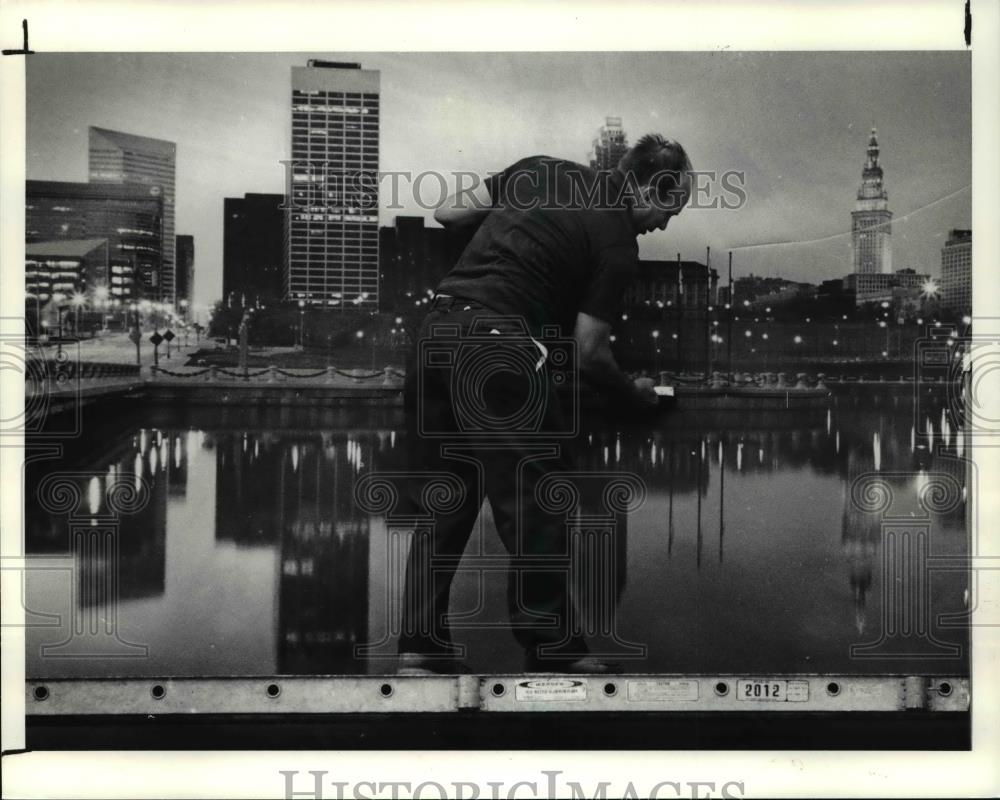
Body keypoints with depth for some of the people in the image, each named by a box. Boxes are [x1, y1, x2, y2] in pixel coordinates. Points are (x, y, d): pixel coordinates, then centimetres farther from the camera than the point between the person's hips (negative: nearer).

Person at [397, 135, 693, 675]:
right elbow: (588, 355, 0)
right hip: (500, 347, -7)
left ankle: (420, 647, 14)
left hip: (436, 331, 7)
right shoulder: (617, 246, 0)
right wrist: (633, 397, 18)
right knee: (533, 508, 5)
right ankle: (551, 651, 13)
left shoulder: (542, 170, 17)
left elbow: (447, 214, 20)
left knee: (441, 507, 13)